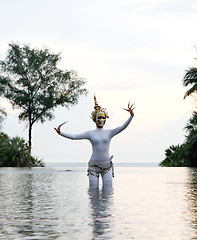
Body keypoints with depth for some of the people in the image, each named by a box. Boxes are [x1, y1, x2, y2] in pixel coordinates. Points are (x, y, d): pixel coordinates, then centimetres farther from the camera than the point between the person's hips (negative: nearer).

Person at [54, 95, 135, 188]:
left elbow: (123, 127, -6)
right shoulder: (90, 133, 4)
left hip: (107, 166, 1)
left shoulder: (109, 133, 6)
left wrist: (131, 115, -20)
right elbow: (74, 136, 1)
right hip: (94, 166, -1)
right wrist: (60, 133, -10)